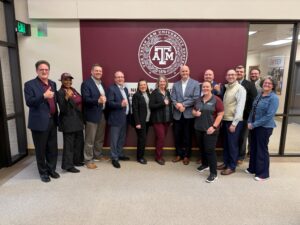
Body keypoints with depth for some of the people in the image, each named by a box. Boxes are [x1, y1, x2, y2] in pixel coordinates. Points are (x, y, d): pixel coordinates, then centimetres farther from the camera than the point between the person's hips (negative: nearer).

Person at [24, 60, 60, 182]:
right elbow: (29, 102, -17)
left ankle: (51, 169, 29)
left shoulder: (53, 84, 12)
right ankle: (43, 172, 24)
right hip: (39, 122, -5)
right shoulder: (30, 84, -6)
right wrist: (44, 96, -30)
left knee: (53, 148, 12)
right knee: (40, 149, 8)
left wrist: (56, 117, 13)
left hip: (52, 121, 5)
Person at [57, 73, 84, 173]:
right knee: (69, 144, -1)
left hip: (78, 120, 8)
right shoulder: (60, 92, -12)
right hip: (68, 122, -8)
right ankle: (68, 165, 9)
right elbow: (63, 109, -20)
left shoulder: (73, 90, 10)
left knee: (79, 142, 17)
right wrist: (66, 97, -32)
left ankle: (77, 160, 32)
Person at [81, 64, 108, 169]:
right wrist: (98, 101, -33)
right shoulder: (86, 83, -10)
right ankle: (88, 160, 13)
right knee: (90, 139, 1)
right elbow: (85, 99, -21)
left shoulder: (101, 83, 16)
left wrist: (104, 100, -1)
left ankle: (98, 154, 35)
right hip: (92, 115, -8)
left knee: (100, 138, 19)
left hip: (102, 114, 8)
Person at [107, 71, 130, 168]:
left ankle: (120, 154, 31)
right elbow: (110, 103, -18)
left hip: (125, 118, 8)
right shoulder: (111, 88, -9)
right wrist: (120, 104, -29)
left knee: (122, 138, 17)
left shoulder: (125, 89, 16)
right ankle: (114, 158, 10)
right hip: (116, 118, -8)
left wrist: (128, 115, 14)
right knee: (114, 139, 1)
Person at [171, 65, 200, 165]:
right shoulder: (175, 84, 12)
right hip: (177, 114, 3)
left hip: (189, 114, -3)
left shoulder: (195, 83, 1)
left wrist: (183, 104, -15)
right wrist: (177, 105, -18)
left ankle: (186, 156, 22)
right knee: (177, 135, 9)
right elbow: (173, 98, 3)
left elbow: (196, 98, -9)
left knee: (187, 136, 7)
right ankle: (179, 154, 25)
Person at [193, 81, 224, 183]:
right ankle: (205, 164, 39)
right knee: (202, 148, 17)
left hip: (210, 129, -6)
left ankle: (213, 173, 4)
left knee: (210, 150, -6)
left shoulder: (216, 100, -8)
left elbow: (220, 115, -11)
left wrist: (214, 127, -19)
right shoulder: (198, 100, 10)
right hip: (199, 128, 6)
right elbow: (194, 110, 18)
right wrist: (195, 113, -6)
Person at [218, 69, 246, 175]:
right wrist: (222, 119, 7)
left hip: (233, 121, -7)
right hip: (225, 120, 7)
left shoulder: (240, 89, -10)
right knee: (226, 144, 14)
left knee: (232, 145, 3)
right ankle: (226, 163, 28)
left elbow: (240, 107, -16)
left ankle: (232, 166, 16)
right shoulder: (227, 88, 13)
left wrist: (234, 123, -18)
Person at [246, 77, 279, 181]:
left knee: (262, 149, 3)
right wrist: (249, 122, -2)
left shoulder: (274, 98, -14)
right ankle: (253, 168, 33)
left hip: (265, 127, -7)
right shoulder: (259, 95, 7)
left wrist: (254, 124, -18)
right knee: (253, 148, 16)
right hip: (254, 126, 7)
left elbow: (269, 116, -20)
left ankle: (263, 173, 19)